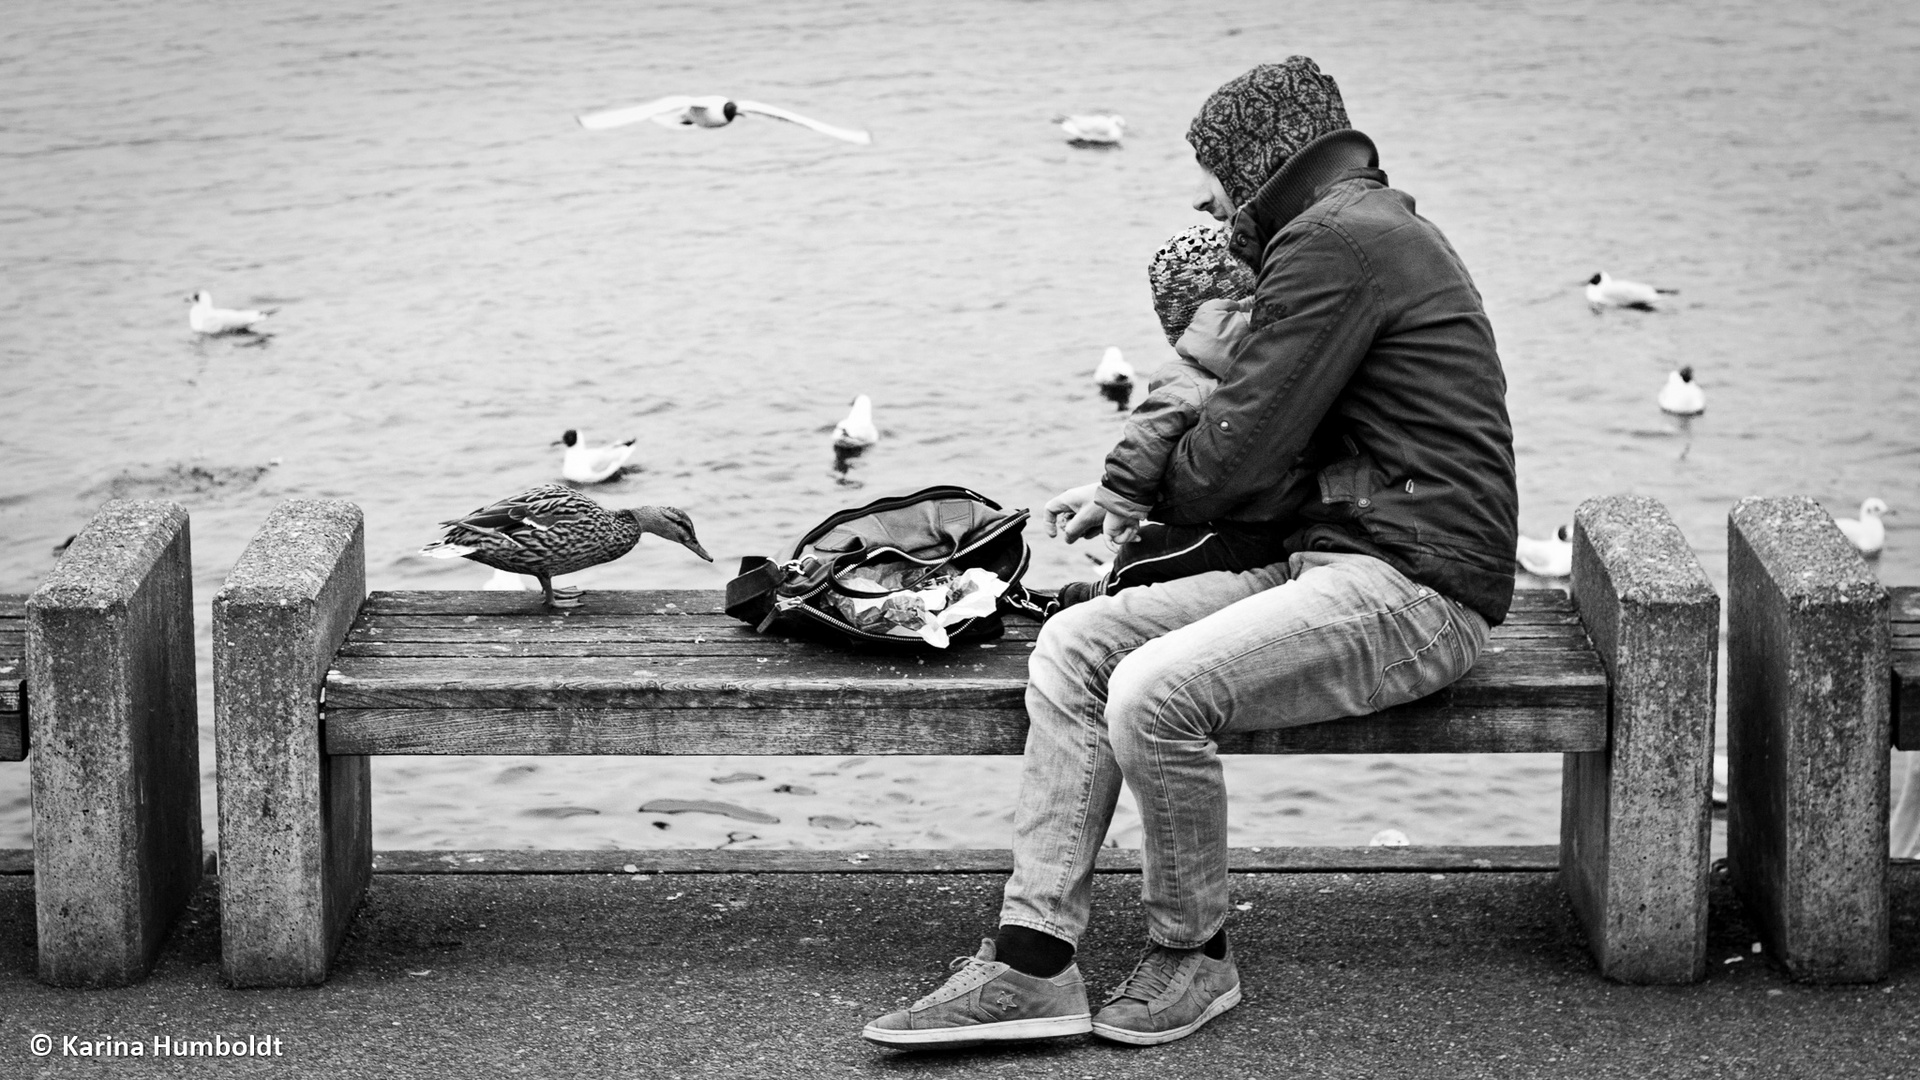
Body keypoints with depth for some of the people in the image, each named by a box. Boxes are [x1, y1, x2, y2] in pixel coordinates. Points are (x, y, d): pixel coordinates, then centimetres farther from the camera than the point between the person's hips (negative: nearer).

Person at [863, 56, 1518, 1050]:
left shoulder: (1335, 240, -12)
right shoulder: (1361, 229, 22)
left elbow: (1242, 447, -14)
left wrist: (1147, 494, 7)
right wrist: (1133, 494, 14)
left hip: (1413, 586, -11)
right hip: (1332, 564, 11)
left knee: (1151, 694, -27)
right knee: (1071, 648, -1)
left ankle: (1192, 955, -4)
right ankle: (1031, 961, -6)